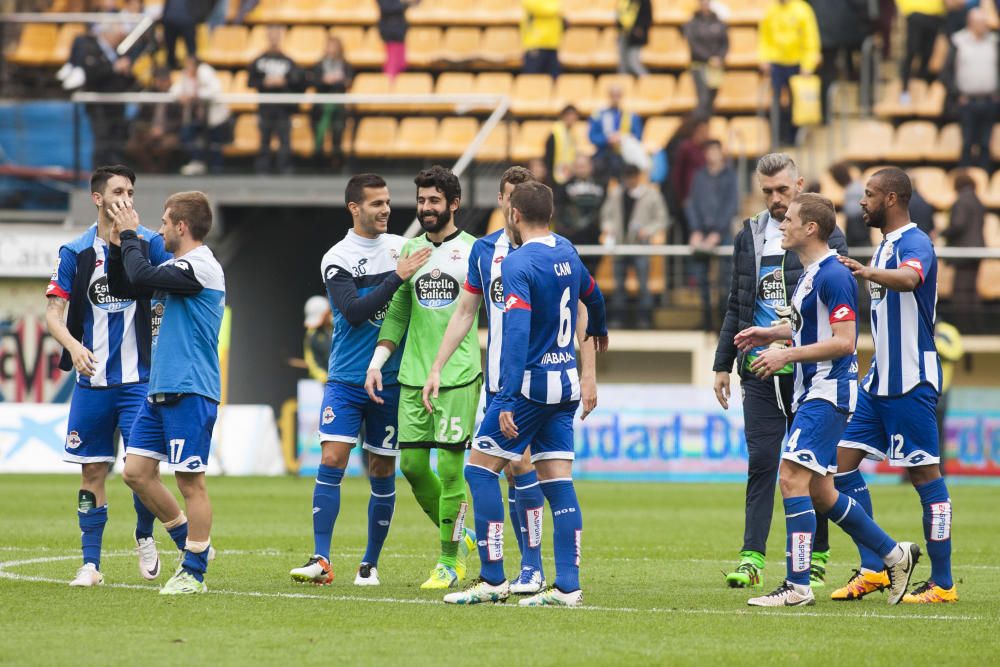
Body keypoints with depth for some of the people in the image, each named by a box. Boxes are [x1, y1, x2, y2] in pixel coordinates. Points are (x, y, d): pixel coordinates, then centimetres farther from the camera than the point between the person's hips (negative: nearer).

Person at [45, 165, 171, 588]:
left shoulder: (149, 244, 0)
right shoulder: (74, 252, 2)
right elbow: (54, 311, -1)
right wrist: (73, 346, -19)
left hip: (139, 378, -1)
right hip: (92, 380, 1)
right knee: (92, 473, 4)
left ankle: (145, 538, 17)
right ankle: (91, 565, 11)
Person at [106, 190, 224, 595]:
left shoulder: (200, 266, -14)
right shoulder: (175, 268, 17)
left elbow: (142, 276, -26)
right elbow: (121, 287, 24)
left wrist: (129, 234, -12)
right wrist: (118, 243, 10)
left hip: (190, 393, -10)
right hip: (160, 390, 10)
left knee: (190, 481, -4)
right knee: (136, 471, 7)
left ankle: (194, 572, 2)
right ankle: (193, 543, 20)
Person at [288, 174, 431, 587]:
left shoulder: (401, 247, 7)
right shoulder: (336, 260, -6)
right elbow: (354, 312, -19)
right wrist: (397, 277, -24)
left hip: (391, 380, 3)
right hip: (346, 379, -3)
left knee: (382, 472, 5)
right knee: (331, 462, -13)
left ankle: (370, 564, 15)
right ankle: (321, 560, -13)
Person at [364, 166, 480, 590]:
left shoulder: (474, 251, -1)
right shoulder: (410, 250, 11)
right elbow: (397, 313, 15)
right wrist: (376, 362, 5)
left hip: (459, 376, -5)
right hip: (413, 377, 5)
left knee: (449, 468, -7)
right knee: (412, 464, 2)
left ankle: (449, 563, 3)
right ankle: (459, 536, 24)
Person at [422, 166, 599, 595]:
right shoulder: (484, 250, 9)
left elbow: (580, 314, -2)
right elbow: (464, 313, 15)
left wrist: (588, 374, -7)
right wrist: (437, 368, 9)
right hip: (499, 378, 5)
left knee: (521, 461, -16)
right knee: (512, 472, 5)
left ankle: (532, 567, -10)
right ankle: (530, 568, 12)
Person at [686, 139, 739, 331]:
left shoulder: (729, 175, 2)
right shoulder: (700, 175, 11)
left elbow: (732, 205, -3)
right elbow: (693, 203, 9)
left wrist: (717, 233, -10)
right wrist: (696, 231, -4)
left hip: (722, 232, -3)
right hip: (702, 231, 3)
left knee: (726, 277, -9)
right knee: (701, 276, -1)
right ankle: (706, 318, 3)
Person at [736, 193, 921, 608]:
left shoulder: (833, 276, -16)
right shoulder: (810, 273, 15)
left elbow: (843, 341, -21)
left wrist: (786, 355, -21)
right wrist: (771, 334, 15)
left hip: (829, 393, -11)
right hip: (811, 392, 11)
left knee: (792, 477, -17)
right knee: (820, 493, 13)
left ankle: (797, 585, -16)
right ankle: (895, 555, 25)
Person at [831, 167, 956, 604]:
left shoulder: (913, 243, -14)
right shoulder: (886, 244, 16)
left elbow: (909, 278, -39)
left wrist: (867, 272, -57)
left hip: (911, 381, -10)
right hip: (880, 379, 10)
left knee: (924, 474, -5)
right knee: (842, 462, 5)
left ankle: (942, 584, -1)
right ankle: (872, 569, 9)